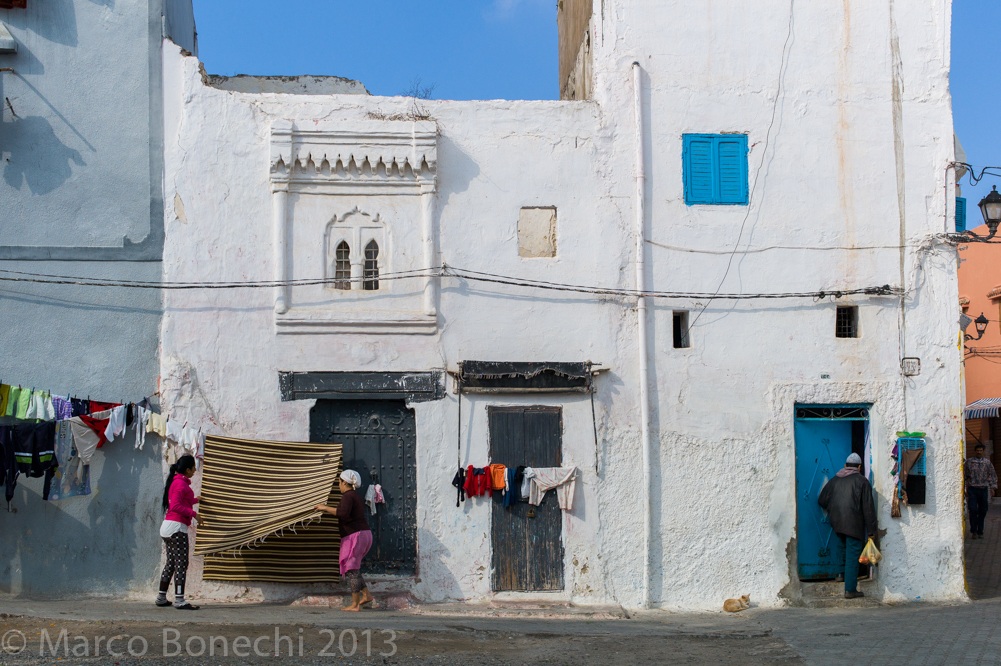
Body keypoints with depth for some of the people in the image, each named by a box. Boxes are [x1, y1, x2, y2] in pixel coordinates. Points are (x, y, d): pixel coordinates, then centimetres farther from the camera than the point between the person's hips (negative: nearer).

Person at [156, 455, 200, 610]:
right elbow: (176, 506, -21)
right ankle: (179, 601, -13)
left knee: (171, 563, 14)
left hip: (168, 527, 10)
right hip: (177, 527, -10)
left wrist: (194, 500, 45)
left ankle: (161, 598, 17)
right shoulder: (181, 483, -12)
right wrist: (193, 513, -19)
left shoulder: (176, 481, 19)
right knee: (181, 564, -10)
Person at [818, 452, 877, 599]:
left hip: (837, 524, 5)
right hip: (854, 525, -5)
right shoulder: (862, 481, -3)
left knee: (849, 552, 20)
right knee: (852, 555, -2)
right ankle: (850, 590, -2)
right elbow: (868, 508, -7)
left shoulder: (835, 480, 12)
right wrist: (871, 531, -4)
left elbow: (822, 500, 17)